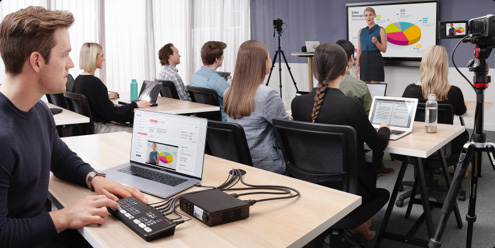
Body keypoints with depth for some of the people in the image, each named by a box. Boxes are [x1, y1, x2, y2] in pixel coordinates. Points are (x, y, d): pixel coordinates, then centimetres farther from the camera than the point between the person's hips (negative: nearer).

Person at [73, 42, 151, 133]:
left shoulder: (78, 79, 8)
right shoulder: (94, 82, -20)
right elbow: (111, 112, -17)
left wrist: (109, 119, 8)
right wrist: (135, 105, -8)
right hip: (96, 128, -9)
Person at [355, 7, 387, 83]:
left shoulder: (381, 30, 1)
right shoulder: (361, 31, 13)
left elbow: (384, 49, -2)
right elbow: (359, 50, 12)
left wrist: (376, 42, -20)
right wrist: (357, 66, 6)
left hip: (376, 60, -4)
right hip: (363, 60, 4)